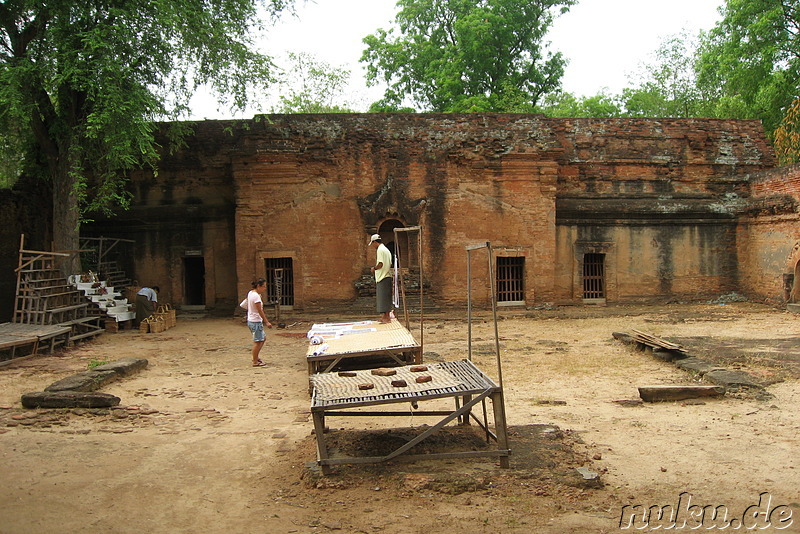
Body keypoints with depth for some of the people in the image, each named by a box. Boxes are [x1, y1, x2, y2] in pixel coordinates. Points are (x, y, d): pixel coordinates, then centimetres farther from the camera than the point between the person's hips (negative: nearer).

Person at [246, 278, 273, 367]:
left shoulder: (250, 293, 8)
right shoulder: (256, 296, -20)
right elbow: (260, 311, -19)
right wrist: (267, 322, -15)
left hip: (251, 320, 10)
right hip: (256, 322, -10)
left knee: (263, 338, 20)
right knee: (257, 341, -2)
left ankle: (256, 357, 26)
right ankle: (255, 362, 6)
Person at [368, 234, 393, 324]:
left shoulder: (380, 250, -12)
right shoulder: (386, 249, 18)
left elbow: (380, 264, -22)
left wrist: (374, 268, -5)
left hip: (382, 278, -10)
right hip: (387, 276, 10)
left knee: (383, 297, -6)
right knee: (386, 297, 13)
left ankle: (387, 318, -5)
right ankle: (386, 316, 19)